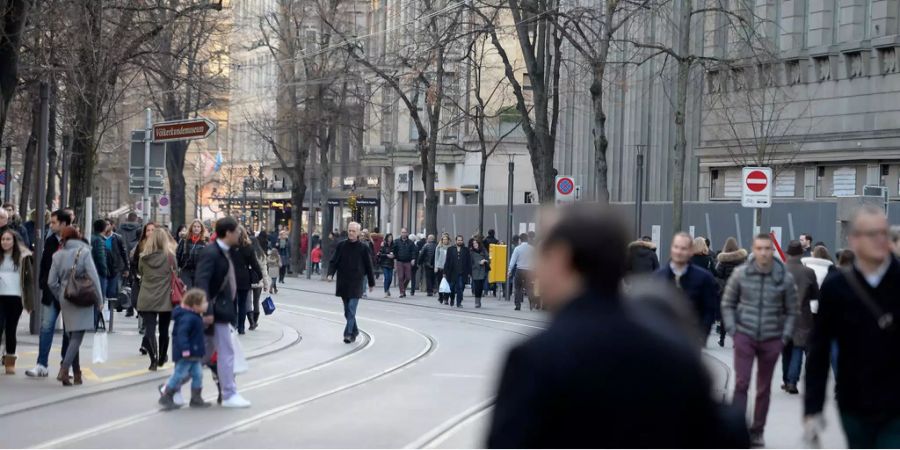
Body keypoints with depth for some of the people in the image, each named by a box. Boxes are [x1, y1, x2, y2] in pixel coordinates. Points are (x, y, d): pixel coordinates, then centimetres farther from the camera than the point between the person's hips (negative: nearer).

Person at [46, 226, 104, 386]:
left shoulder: (58, 255, 3)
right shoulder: (84, 252, -8)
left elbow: (51, 282, 2)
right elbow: (93, 278, -12)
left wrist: (61, 297, 16)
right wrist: (99, 300, -4)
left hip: (65, 299, 5)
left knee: (72, 336, 13)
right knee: (77, 336, -7)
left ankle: (76, 374, 15)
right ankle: (64, 369, -21)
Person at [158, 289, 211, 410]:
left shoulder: (195, 317, 11)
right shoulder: (187, 318, -22)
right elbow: (181, 333, -31)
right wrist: (185, 349, -36)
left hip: (194, 353, 10)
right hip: (186, 354, -10)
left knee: (197, 374, 10)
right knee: (179, 374, -2)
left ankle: (196, 398, 18)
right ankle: (166, 397, 9)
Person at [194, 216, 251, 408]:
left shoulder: (224, 252, 14)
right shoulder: (211, 253, -17)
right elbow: (202, 281, -24)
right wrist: (207, 310, -28)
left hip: (223, 308, 10)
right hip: (217, 311, -10)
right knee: (226, 352, -2)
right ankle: (229, 394, 6)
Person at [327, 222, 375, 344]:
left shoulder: (363, 248, -3)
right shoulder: (341, 246, 3)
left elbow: (368, 266, 3)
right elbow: (334, 261, 5)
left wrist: (371, 283, 7)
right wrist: (330, 273, -13)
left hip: (356, 283, -3)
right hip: (343, 283, 3)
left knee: (351, 310, -12)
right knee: (347, 311, 12)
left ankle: (348, 333, -12)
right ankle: (354, 331, 27)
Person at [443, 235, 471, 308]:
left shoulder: (466, 250, 5)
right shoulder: (451, 249, 6)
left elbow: (469, 262, 4)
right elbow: (447, 261, 5)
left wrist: (469, 273, -2)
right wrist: (445, 272, 1)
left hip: (462, 273, -1)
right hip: (452, 272, 1)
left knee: (460, 288, -5)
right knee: (452, 288, 8)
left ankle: (459, 303, 1)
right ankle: (451, 299, 33)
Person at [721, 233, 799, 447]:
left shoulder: (785, 277, -3)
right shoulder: (740, 273, -4)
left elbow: (791, 311, 6)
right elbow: (728, 304, 6)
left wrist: (785, 336, -1)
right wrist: (732, 329, -2)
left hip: (771, 340, 1)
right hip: (745, 336, -1)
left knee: (764, 389, 10)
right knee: (741, 384, -9)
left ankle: (757, 432, 22)